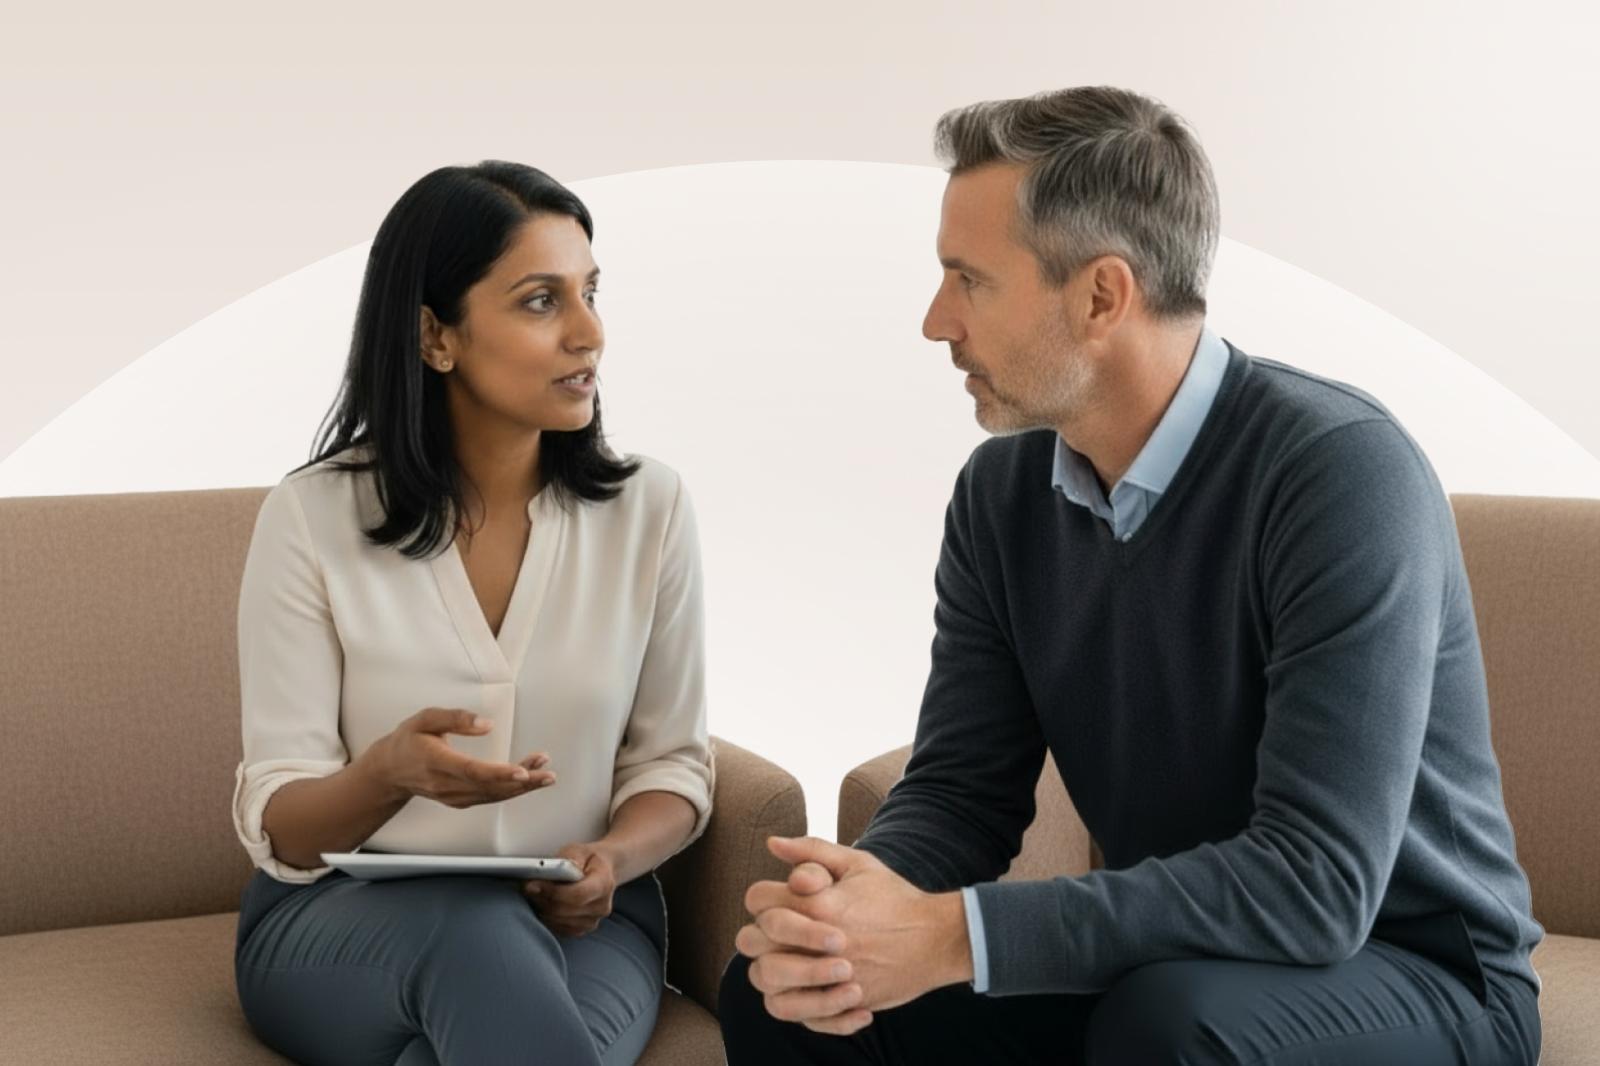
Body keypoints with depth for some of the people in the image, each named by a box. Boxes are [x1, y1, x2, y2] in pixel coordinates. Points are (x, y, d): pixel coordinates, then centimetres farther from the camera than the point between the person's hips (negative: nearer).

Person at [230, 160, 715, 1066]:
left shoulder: (650, 506, -2)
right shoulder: (312, 517, -7)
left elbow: (672, 762, 5)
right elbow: (278, 825, -7)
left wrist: (610, 861, -18)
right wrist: (390, 772, -30)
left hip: (574, 919, 2)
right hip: (342, 915, -1)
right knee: (472, 927, -37)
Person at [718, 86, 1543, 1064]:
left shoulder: (1340, 472, -24)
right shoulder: (1003, 491, -2)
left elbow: (1315, 880, -30)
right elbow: (962, 789, -1)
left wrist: (957, 935, -33)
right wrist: (864, 893, -25)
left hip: (1410, 973, -5)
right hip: (1157, 962, 5)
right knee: (785, 985, -10)